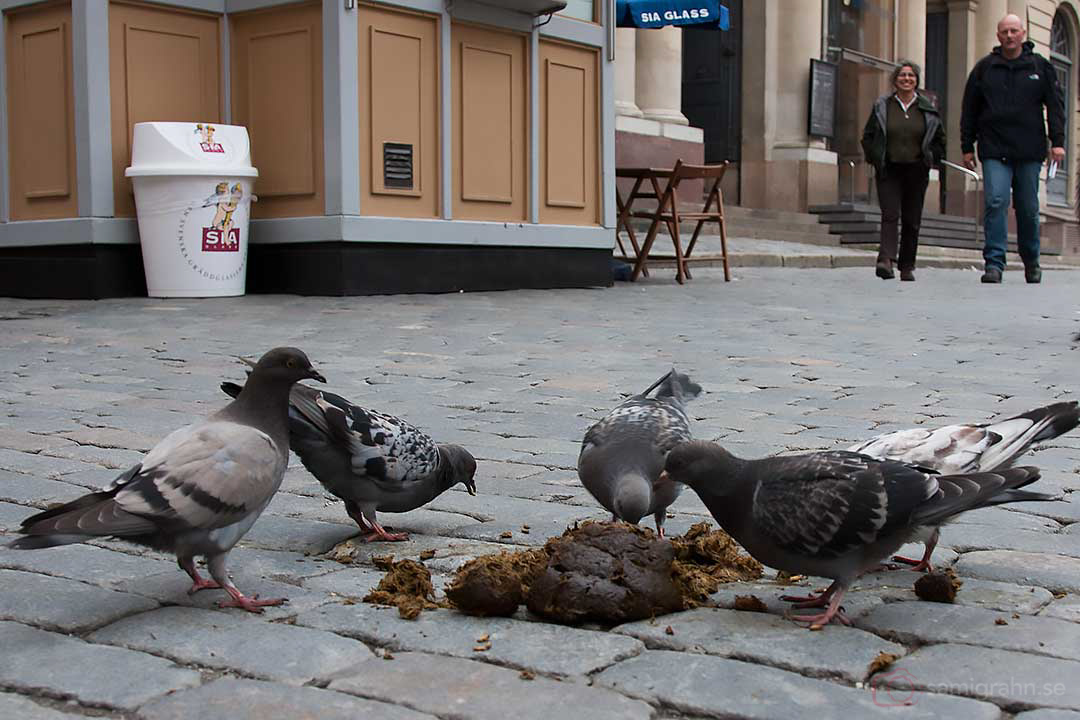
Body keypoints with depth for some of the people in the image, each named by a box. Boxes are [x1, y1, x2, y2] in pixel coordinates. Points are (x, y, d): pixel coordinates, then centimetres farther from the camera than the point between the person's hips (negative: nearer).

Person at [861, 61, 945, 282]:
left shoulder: (927, 109, 8)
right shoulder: (882, 106, 3)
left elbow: (939, 139, 16)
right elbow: (868, 137, 10)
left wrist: (931, 159, 4)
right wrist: (876, 159, 0)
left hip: (916, 172, 2)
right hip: (889, 171, -2)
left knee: (912, 220, 4)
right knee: (890, 214, -16)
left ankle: (907, 267, 12)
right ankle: (886, 260, -25)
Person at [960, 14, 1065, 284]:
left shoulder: (1040, 66, 9)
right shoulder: (984, 68, 8)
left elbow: (1055, 105, 7)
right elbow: (969, 110, 10)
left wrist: (1057, 141, -3)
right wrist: (967, 147, 6)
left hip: (1030, 151, 1)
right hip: (994, 152, -1)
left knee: (1028, 209, 7)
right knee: (996, 202, -15)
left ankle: (1031, 262, 24)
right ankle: (994, 262, -14)